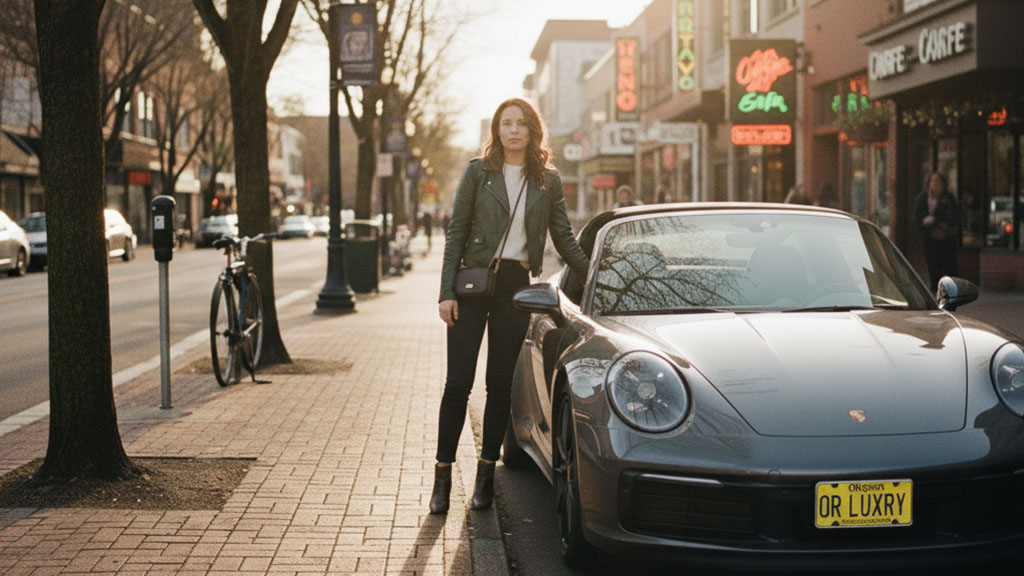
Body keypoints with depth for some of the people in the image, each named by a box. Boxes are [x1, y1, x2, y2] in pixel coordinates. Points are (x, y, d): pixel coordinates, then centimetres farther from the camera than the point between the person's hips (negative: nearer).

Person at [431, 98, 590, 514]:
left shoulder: (547, 181, 9)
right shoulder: (478, 172, 4)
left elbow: (564, 238, 13)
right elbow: (456, 232, 1)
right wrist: (447, 291, -6)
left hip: (516, 287, 2)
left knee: (500, 385, 6)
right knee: (458, 383, -3)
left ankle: (486, 472, 16)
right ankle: (443, 475, 6)